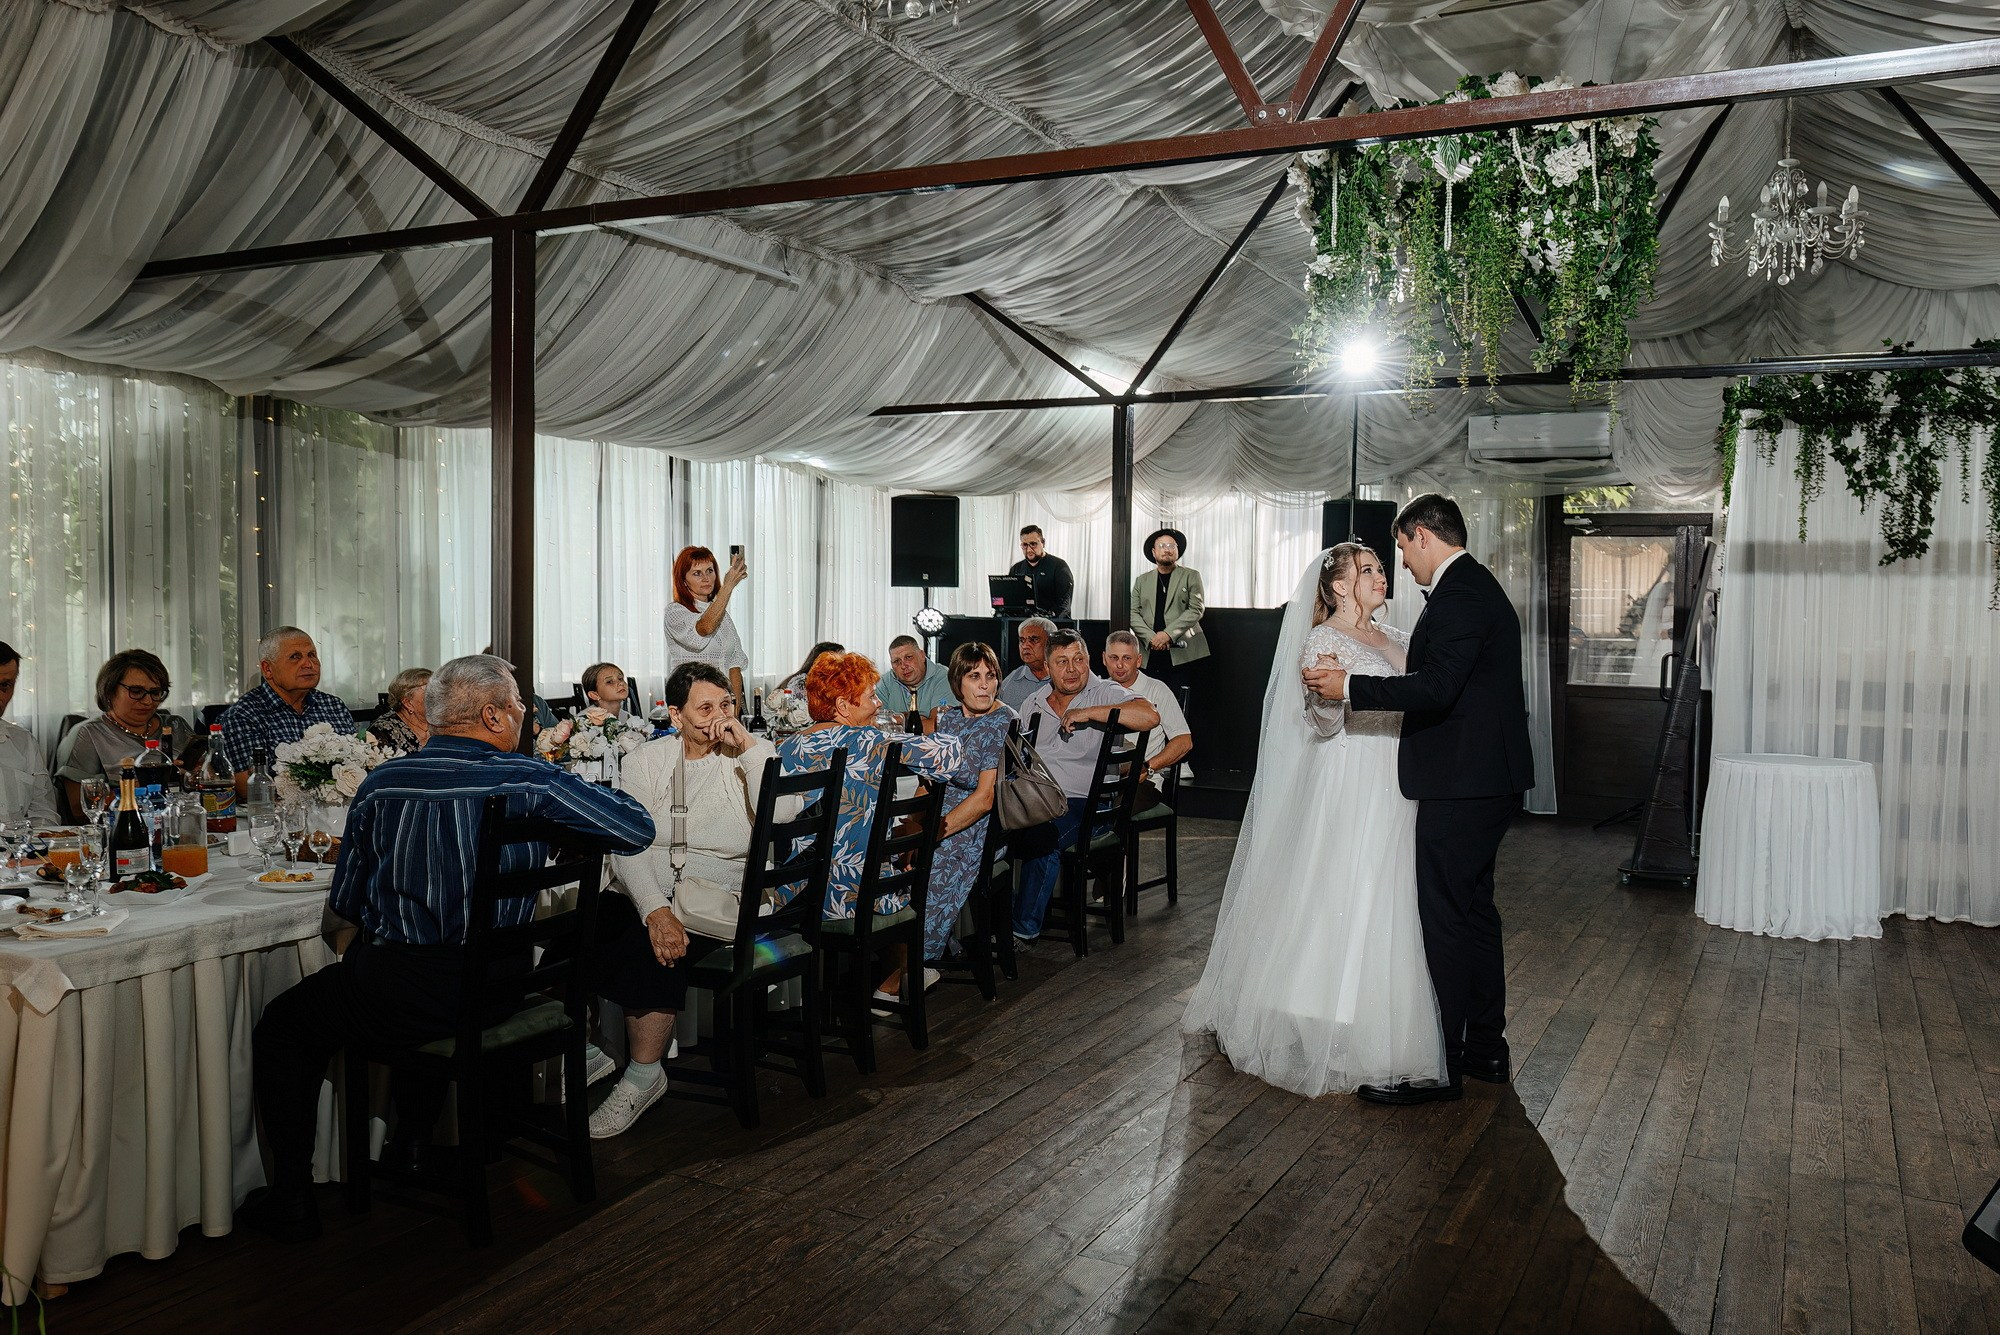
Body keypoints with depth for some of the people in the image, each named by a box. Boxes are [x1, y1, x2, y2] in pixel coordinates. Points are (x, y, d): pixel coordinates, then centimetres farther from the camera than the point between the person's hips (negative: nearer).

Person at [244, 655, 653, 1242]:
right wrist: (550, 829, 13)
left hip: (401, 993, -2)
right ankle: (411, 1148, 51)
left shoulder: (384, 782, -4)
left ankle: (292, 1199, 21)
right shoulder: (533, 781, -9)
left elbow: (346, 902, 4)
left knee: (281, 1027, 24)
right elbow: (639, 828, -4)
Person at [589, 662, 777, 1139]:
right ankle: (582, 1052, 0)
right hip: (643, 896, 3)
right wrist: (656, 910, -21)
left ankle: (643, 1075, -12)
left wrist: (751, 747, -15)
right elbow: (628, 846, -5)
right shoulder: (646, 761, 8)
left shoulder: (750, 758, 5)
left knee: (648, 947, -31)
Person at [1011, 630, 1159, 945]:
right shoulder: (1035, 703, 18)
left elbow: (1150, 717, -19)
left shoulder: (1105, 693, 0)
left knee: (1041, 838, -33)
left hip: (1083, 801, -5)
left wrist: (1088, 713, -18)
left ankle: (1025, 928, -17)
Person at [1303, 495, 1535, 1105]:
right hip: (1488, 779, 11)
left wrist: (1350, 686, -19)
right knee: (1474, 908, 17)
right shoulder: (1479, 586, 17)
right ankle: (1486, 1049, 28)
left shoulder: (1459, 592, -16)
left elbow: (1435, 688, -26)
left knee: (1445, 920, -5)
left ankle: (1440, 1066, 2)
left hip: (1461, 785, -11)